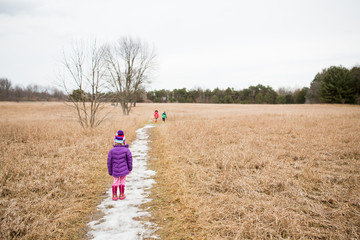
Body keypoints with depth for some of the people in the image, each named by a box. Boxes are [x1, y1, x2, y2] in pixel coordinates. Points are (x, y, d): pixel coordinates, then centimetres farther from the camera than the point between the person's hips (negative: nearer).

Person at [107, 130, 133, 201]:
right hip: (123, 170, -1)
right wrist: (130, 168, 8)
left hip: (115, 171, 1)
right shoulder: (126, 150, -9)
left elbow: (109, 162, -2)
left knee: (115, 182, 14)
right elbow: (129, 159, -6)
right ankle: (121, 195, 21)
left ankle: (114, 195, 18)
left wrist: (110, 172, 9)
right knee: (122, 182, 12)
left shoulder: (112, 151, -6)